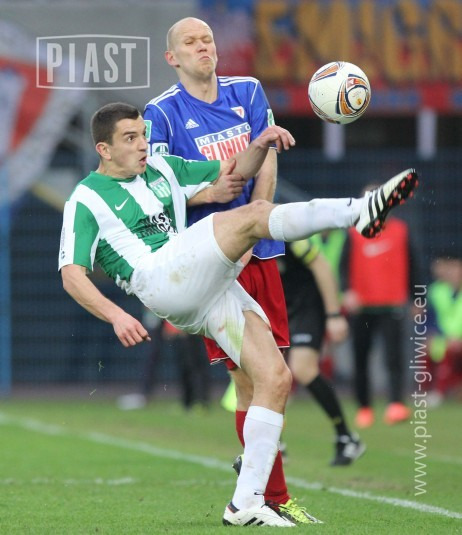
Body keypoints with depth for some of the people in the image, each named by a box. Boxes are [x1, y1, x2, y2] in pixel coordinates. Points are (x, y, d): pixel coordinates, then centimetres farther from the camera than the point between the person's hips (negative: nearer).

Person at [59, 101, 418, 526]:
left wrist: (260, 146, 7)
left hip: (211, 289, 7)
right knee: (254, 215, -24)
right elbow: (72, 276, -2)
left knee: (276, 378, -8)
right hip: (159, 280, -7)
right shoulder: (86, 200, 7)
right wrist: (117, 316, -19)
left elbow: (234, 173, 29)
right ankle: (360, 213, -34)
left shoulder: (161, 169, 25)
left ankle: (246, 503, -7)